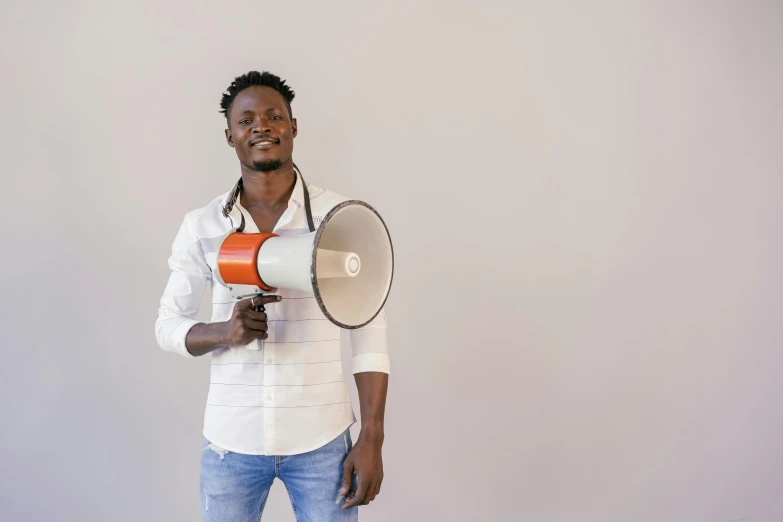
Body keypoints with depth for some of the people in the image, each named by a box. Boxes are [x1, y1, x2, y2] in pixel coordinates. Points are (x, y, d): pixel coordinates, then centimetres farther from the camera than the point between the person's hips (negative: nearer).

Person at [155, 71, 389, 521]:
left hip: (322, 440, -1)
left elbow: (369, 333, -4)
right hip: (231, 441, 2)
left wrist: (372, 439, -7)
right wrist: (224, 332, -15)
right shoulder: (201, 226, -1)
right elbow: (168, 324, 6)